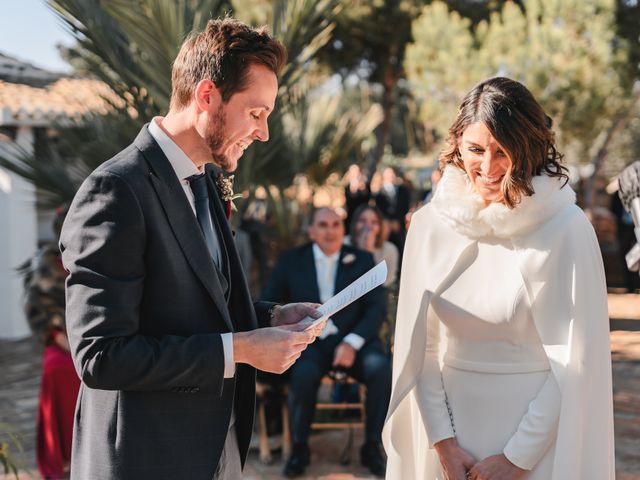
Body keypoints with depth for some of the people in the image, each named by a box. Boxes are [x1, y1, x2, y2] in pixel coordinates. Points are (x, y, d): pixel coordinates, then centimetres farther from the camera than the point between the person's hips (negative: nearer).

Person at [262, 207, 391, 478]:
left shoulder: (362, 260, 10)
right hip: (309, 343, -1)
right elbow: (269, 303, 9)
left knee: (381, 368, -29)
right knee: (304, 373, -34)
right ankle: (299, 448, -7)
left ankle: (372, 447, -8)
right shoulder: (291, 260, 10)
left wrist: (351, 342, -15)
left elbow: (377, 309, 2)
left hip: (352, 341, 1)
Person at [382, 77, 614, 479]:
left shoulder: (567, 229, -14)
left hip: (537, 438, -3)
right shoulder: (431, 223, -3)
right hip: (452, 424, 3)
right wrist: (443, 443, -6)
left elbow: (575, 361, -13)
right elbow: (419, 345, 0)